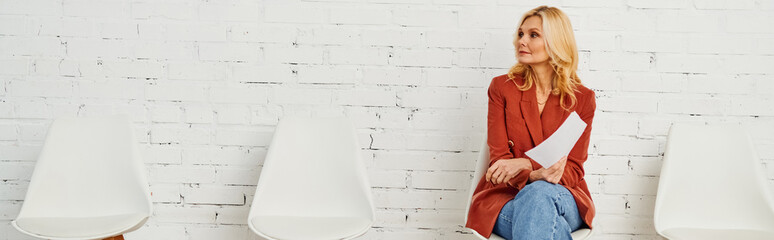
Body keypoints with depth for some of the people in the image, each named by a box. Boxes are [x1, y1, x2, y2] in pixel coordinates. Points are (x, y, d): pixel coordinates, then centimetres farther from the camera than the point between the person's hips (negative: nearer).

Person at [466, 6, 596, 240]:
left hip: (563, 198, 1)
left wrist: (524, 163, -18)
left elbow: (573, 170, 1)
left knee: (539, 194, -36)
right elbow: (499, 158, -3)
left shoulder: (582, 98, 4)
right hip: (506, 197, 0)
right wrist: (535, 175, -25)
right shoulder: (502, 87, 5)